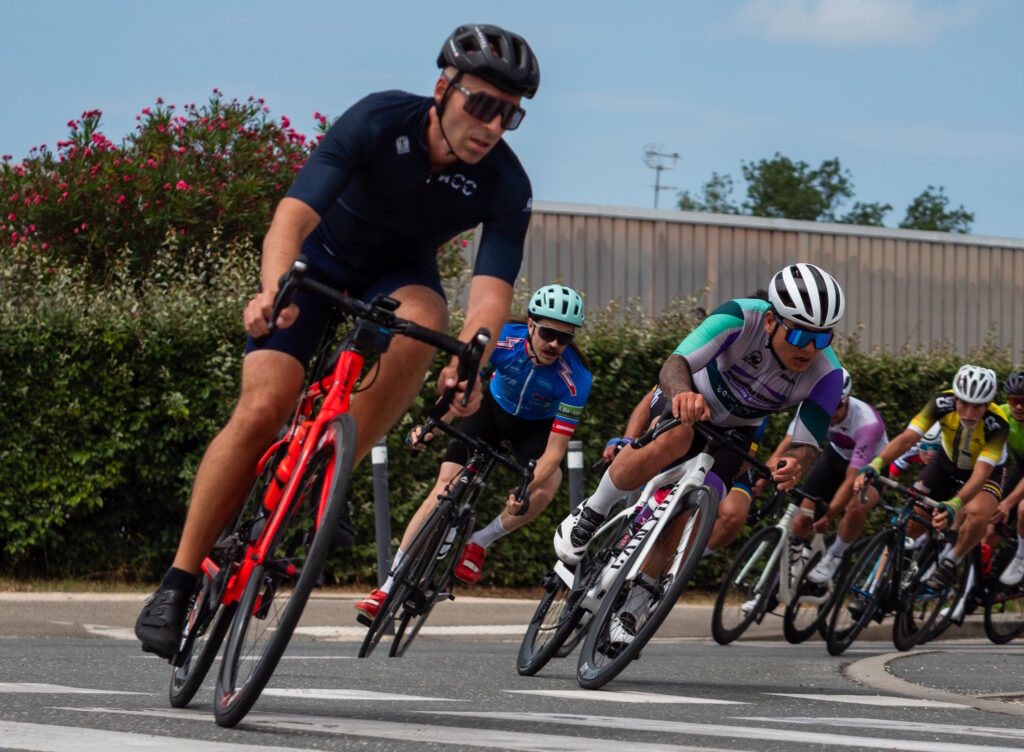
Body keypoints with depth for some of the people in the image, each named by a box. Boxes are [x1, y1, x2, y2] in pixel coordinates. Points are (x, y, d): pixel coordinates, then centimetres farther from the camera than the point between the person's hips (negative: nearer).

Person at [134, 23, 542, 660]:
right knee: (262, 408, -18)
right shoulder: (380, 122, -29)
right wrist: (273, 290, -59)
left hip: (399, 273, 2)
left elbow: (492, 290, -33)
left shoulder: (506, 186, -23)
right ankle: (179, 582, -8)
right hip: (322, 257, -2)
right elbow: (294, 214, -39)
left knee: (422, 318, -35)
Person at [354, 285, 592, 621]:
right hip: (494, 407, 1)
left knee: (547, 486, -30)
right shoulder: (504, 339, -31)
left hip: (537, 427, -1)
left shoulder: (575, 378, -33)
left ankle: (478, 542, -4)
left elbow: (554, 451, -33)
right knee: (445, 488, -13)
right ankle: (389, 587, -12)